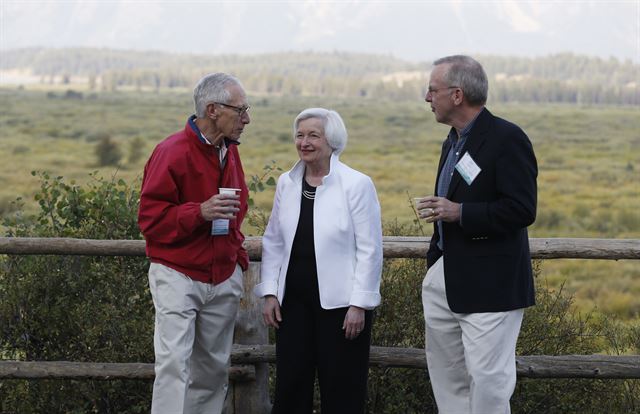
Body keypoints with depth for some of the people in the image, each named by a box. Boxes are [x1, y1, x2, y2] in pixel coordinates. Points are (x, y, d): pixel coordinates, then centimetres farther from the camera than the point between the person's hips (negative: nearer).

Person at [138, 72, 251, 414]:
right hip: (177, 275, -7)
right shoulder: (172, 152, -14)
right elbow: (150, 218, -15)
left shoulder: (230, 152, 11)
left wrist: (238, 253, 16)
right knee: (174, 363, -13)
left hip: (224, 278, 7)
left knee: (213, 367, 10)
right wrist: (200, 212, -26)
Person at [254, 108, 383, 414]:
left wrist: (359, 304, -12)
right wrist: (269, 293, 4)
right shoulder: (286, 183, 7)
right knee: (290, 387, 6)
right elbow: (273, 242, 12)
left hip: (339, 303, -4)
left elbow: (369, 249, -8)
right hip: (294, 300, 4)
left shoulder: (357, 184, -8)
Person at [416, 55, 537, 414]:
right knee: (447, 378, 14)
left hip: (489, 284, -9)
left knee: (487, 379, -7)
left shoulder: (507, 139, -15)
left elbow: (522, 210, -21)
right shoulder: (454, 141, 14)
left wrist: (459, 213, -21)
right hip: (447, 278, 10)